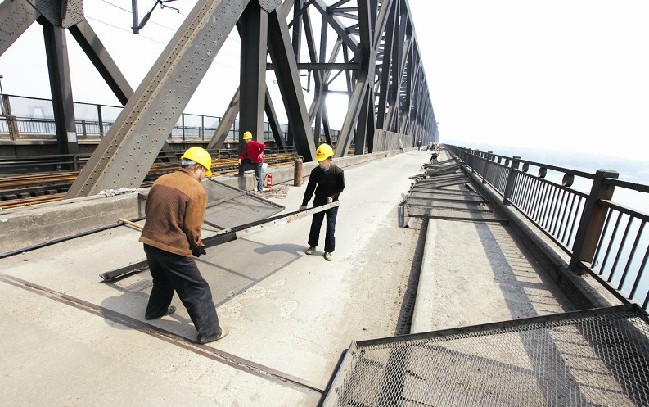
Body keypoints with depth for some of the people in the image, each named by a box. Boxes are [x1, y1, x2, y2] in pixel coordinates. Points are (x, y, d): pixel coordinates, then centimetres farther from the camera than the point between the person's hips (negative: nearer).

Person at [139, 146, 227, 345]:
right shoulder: (197, 191, -15)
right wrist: (197, 246, 4)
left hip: (149, 242, 8)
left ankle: (155, 310, 53)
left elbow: (148, 210, 13)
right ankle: (209, 331, 12)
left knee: (163, 279, 33)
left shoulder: (161, 180, 6)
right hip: (173, 248, -8)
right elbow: (192, 228, -14)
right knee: (197, 290, 4)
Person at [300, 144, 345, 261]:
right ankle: (312, 245, 31)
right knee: (315, 224, 12)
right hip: (318, 202, 2)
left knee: (331, 227, 1)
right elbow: (310, 188, -7)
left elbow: (341, 187, -5)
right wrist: (304, 203, -8)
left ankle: (329, 250, 15)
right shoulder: (316, 171, -12)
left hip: (332, 203, -2)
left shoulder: (338, 172, -18)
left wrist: (332, 196, -19)